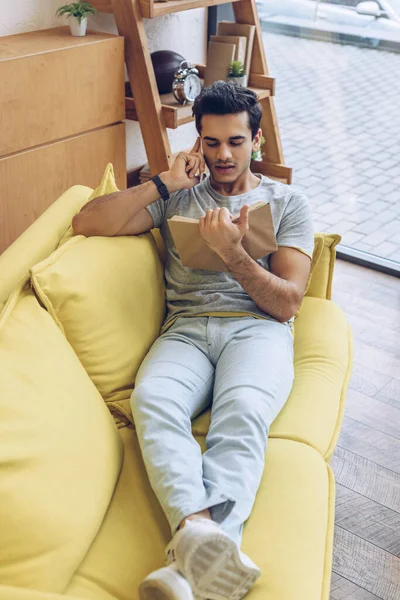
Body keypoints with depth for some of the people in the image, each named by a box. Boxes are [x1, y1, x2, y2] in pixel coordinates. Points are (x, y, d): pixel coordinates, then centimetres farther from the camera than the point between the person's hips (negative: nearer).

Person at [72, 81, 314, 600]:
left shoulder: (288, 204, 17)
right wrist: (163, 184, 1)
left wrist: (232, 252, -11)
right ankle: (197, 527, -53)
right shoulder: (177, 196, 21)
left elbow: (285, 303, 4)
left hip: (257, 328, -1)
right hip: (186, 328, 2)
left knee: (242, 409, -37)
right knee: (151, 397, -35)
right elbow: (87, 223, 8)